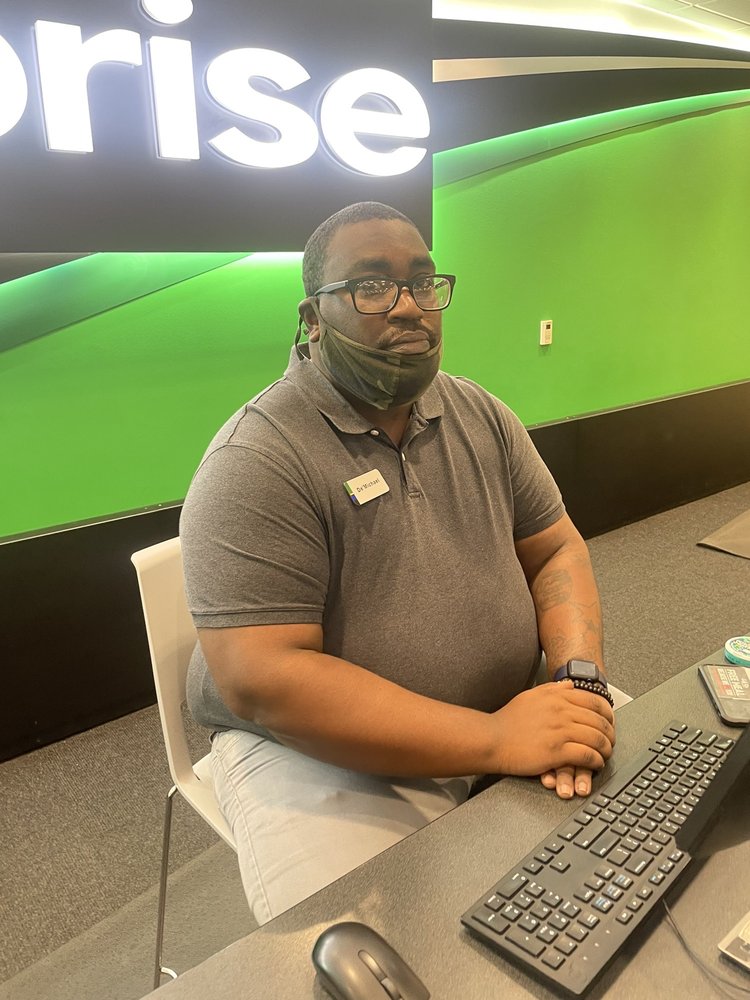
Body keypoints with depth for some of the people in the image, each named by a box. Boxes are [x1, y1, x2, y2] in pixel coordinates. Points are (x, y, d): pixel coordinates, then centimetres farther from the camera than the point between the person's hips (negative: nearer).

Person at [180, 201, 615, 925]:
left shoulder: (480, 416, 5)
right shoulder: (256, 462, -18)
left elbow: (555, 551, 7)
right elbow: (261, 681, -24)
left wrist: (579, 675, -14)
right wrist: (495, 742, -26)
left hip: (509, 713, 6)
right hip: (327, 749, -5)